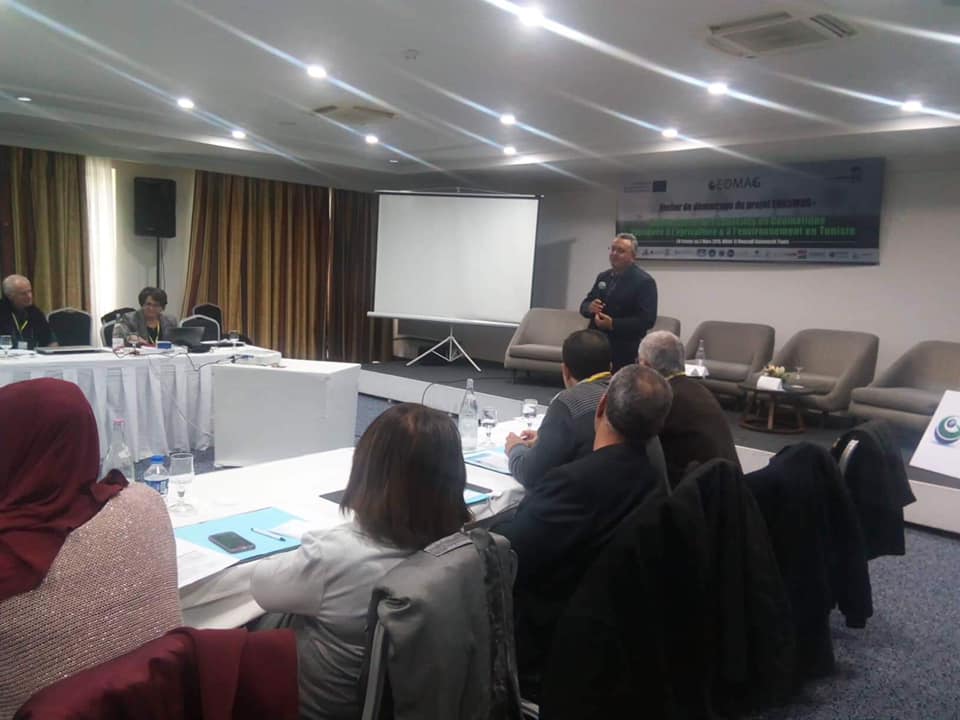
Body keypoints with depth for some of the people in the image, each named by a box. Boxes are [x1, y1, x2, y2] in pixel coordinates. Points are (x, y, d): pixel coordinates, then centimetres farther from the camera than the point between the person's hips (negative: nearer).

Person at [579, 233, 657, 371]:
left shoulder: (645, 282, -8)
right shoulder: (603, 276, 13)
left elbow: (647, 320, -16)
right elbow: (584, 305, 16)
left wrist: (613, 324, -24)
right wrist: (590, 307, -9)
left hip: (624, 352, -6)